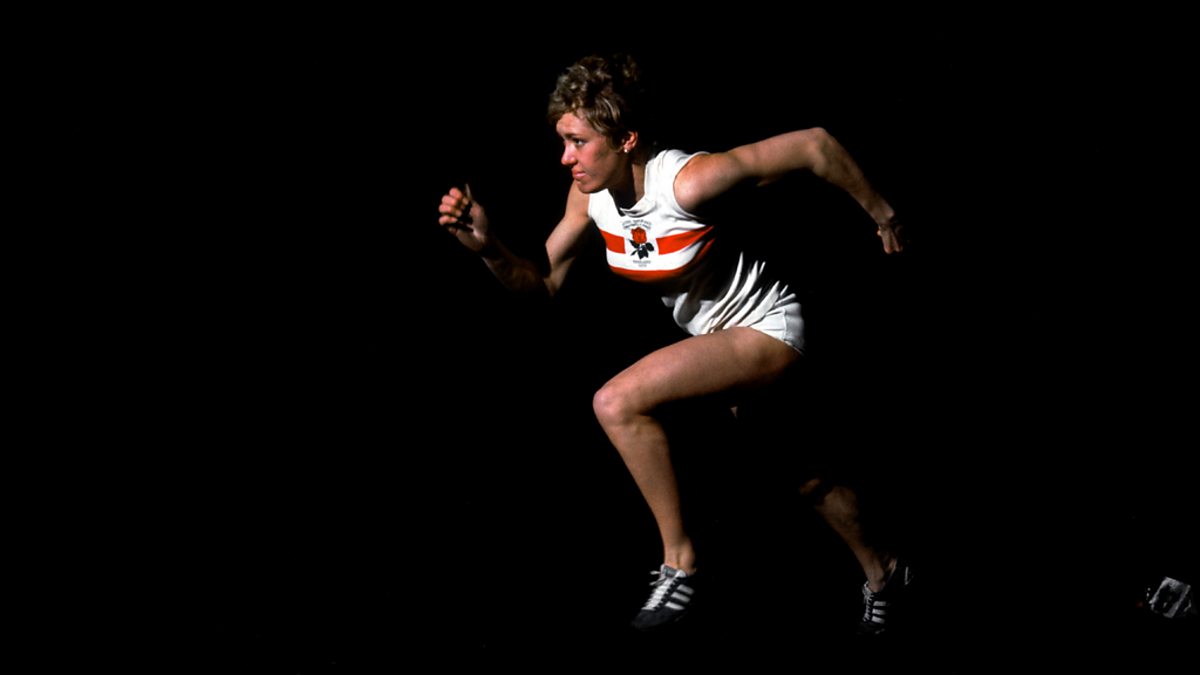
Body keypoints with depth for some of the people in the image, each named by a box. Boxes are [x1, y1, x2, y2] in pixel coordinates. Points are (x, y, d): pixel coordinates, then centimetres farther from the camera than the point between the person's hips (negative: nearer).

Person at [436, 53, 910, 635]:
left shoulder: (688, 181, -32)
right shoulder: (589, 194, -11)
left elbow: (814, 145, -26)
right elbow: (544, 282, -1)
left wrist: (881, 215, -13)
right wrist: (489, 248, -20)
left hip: (767, 330, -8)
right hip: (719, 335, 8)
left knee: (617, 403, -25)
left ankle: (679, 560, -10)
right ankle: (881, 571, 50)